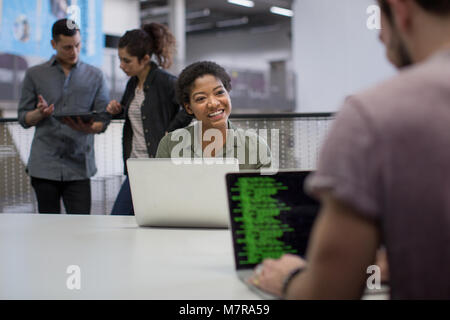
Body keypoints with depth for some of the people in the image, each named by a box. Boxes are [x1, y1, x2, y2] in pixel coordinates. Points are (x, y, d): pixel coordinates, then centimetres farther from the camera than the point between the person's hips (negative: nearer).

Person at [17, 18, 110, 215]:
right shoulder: (35, 75, 10)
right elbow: (23, 119, 10)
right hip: (44, 165, 0)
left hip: (78, 165, 0)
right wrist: (40, 113, -12)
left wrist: (87, 127, -16)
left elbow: (103, 119, 6)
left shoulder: (95, 76, 10)